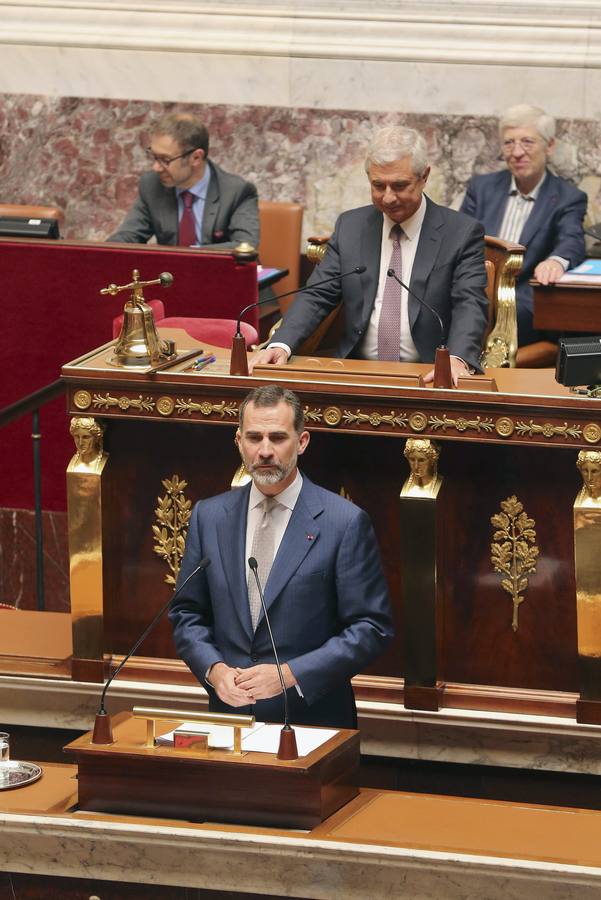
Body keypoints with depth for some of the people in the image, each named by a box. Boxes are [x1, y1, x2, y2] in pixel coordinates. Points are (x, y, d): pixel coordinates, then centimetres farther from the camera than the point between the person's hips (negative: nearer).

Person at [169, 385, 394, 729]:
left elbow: (372, 627, -4)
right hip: (229, 713, 3)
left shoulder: (346, 522, -3)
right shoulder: (209, 516, 9)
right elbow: (187, 614, 15)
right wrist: (214, 669, -4)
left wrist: (289, 675, -12)